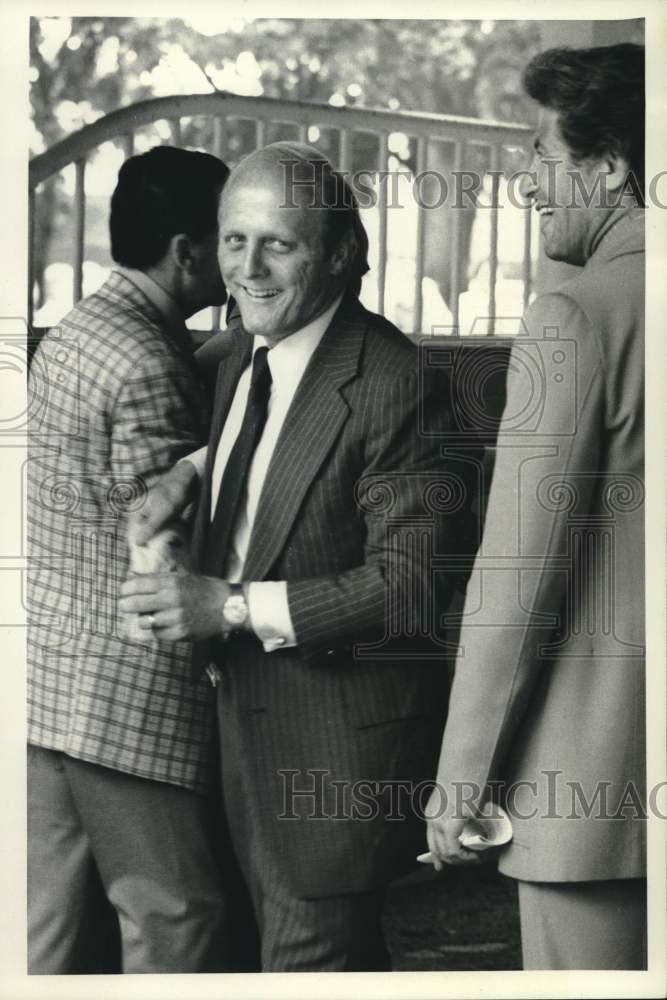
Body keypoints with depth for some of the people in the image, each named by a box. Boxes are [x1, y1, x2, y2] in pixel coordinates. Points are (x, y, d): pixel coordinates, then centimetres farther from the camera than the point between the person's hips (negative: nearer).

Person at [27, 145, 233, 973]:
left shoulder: (72, 332, 12)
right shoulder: (147, 367, -18)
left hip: (49, 680, 9)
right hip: (125, 696, -9)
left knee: (53, 918, 14)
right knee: (175, 918, 1)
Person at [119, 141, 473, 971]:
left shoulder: (391, 384, -21)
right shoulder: (240, 364, 6)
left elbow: (414, 581, -23)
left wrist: (232, 608, -24)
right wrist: (191, 473, 0)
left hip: (345, 728, -8)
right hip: (247, 711, 8)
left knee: (307, 959, -1)